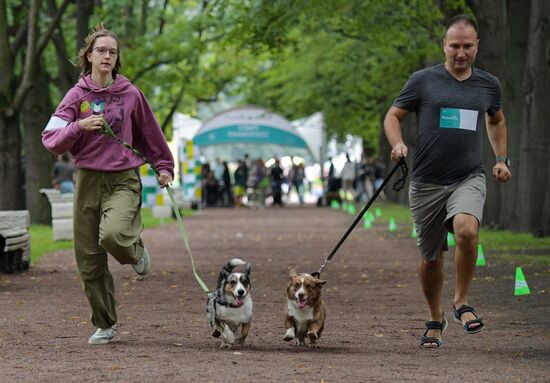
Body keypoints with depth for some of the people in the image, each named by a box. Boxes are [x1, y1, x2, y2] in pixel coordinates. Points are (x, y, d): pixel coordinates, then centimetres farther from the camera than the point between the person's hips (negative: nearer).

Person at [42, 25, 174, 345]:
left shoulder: (131, 94, 1)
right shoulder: (77, 95, 2)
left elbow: (151, 134, 15)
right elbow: (52, 140, -4)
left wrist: (164, 166, 18)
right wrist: (80, 126, -19)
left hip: (124, 179, -2)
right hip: (88, 180, 2)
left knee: (113, 235, -30)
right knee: (89, 260, 2)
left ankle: (135, 251, 7)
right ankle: (105, 325, 17)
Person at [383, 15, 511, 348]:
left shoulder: (489, 85, 10)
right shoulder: (424, 81, 0)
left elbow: (496, 120, 29)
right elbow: (393, 116, 7)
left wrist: (502, 159, 18)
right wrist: (398, 145, -12)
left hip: (469, 179, 0)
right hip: (427, 182, 0)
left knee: (467, 230, -30)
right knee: (431, 258, 7)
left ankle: (462, 302, -9)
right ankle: (436, 320, 31)